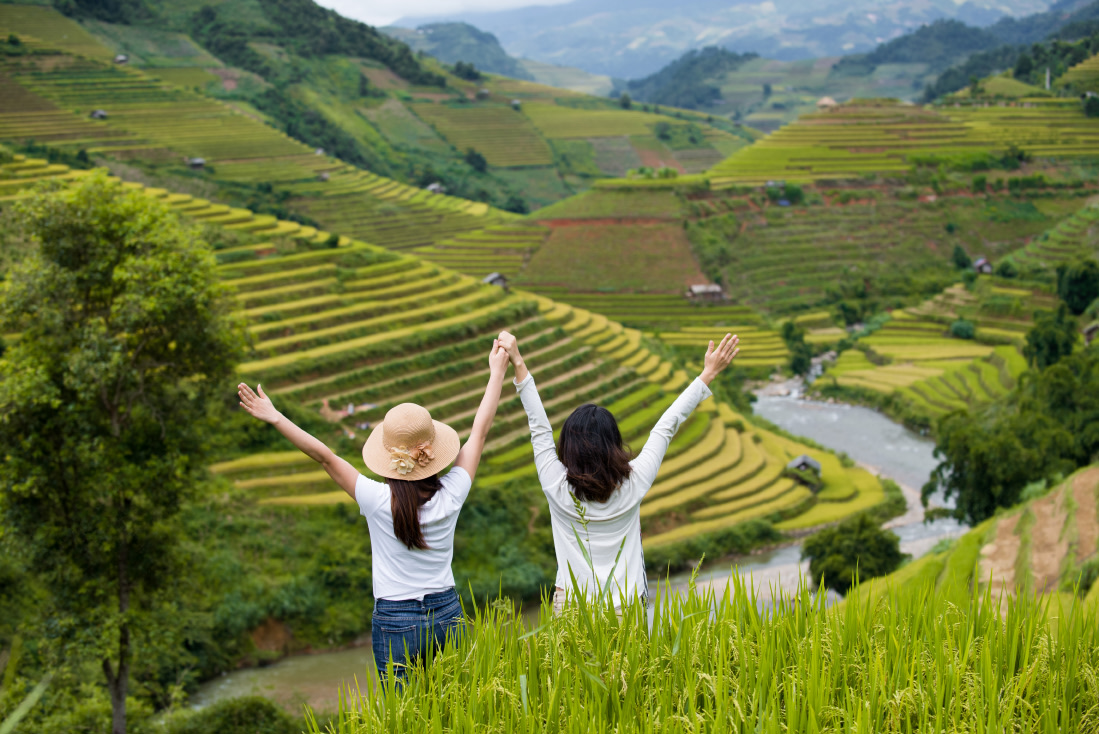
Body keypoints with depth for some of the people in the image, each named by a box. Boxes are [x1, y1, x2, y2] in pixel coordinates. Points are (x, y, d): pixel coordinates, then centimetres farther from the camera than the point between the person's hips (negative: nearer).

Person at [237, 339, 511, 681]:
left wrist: (276, 419, -12)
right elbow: (479, 431, 1)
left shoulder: (379, 500, -17)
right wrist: (497, 371, 11)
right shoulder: (451, 495, -9)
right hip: (448, 614, 3)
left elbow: (325, 456, -15)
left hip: (395, 623, -3)